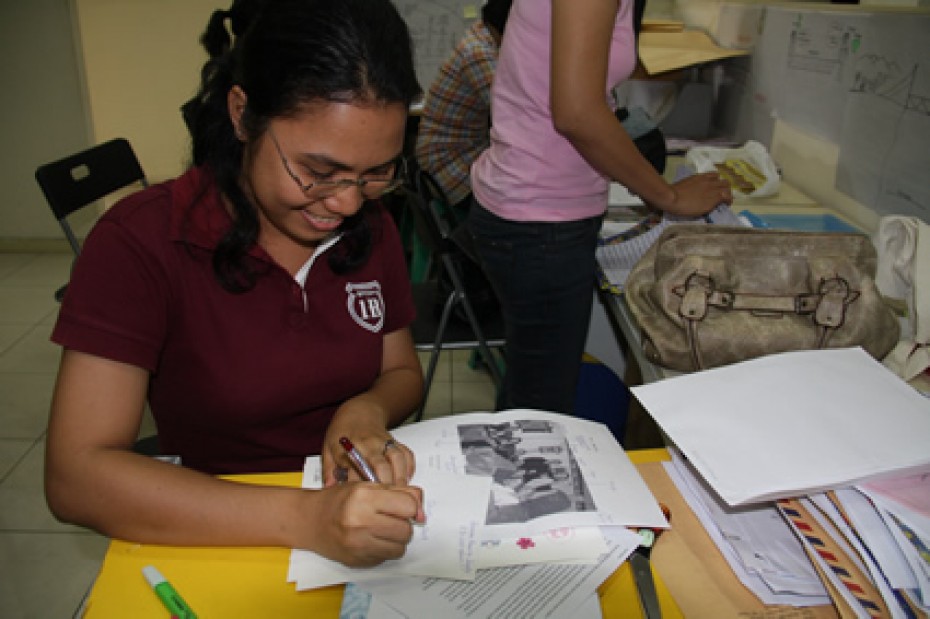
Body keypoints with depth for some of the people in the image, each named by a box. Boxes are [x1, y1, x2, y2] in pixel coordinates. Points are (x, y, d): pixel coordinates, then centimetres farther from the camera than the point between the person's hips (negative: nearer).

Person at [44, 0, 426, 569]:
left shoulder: (370, 226, 1)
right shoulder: (141, 244, -15)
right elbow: (75, 478, -21)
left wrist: (368, 410, -13)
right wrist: (303, 518, -33)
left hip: (375, 535, 4)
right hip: (226, 546, -3)